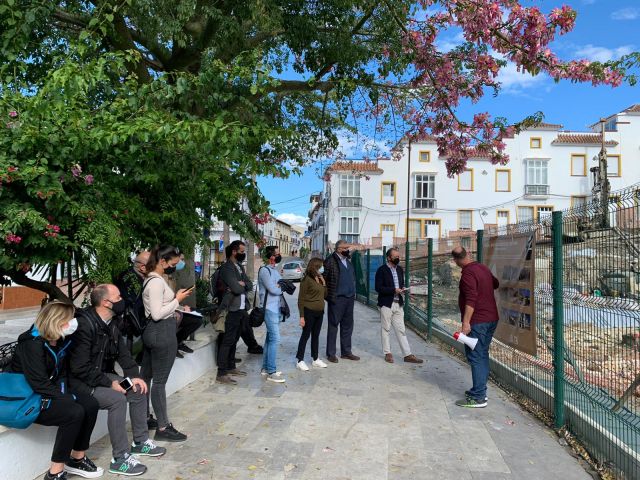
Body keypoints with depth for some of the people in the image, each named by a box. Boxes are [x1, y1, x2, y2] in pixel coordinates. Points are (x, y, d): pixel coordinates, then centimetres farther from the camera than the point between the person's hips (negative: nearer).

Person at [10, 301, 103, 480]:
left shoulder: (61, 341, 2)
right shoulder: (32, 344, -24)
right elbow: (39, 384, -27)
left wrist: (63, 392, -10)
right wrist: (68, 398, -23)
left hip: (48, 394, 8)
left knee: (90, 404, -11)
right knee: (74, 412, -27)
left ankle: (76, 459, 6)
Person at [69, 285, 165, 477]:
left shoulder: (110, 324, 3)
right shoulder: (85, 324, -25)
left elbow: (123, 353, 8)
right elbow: (80, 367, -27)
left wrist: (134, 376, -5)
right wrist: (109, 383, -23)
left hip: (102, 375, 9)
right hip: (80, 381, -9)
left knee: (139, 391, 0)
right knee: (117, 399, -28)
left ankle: (140, 441, 16)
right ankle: (120, 459, -16)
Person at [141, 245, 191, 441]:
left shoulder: (152, 279, 13)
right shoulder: (157, 281, -18)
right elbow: (157, 314, -22)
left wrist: (175, 300, 12)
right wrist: (177, 300, -14)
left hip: (152, 331, 10)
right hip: (163, 332, -10)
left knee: (146, 377, 16)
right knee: (160, 380, -2)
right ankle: (163, 428, 7)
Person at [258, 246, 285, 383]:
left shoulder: (275, 270, 15)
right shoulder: (264, 270, -13)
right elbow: (273, 289, -19)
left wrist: (279, 287, -9)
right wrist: (282, 288, -1)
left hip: (276, 308, 9)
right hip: (269, 309, -9)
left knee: (270, 338, 13)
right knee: (275, 339, -10)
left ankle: (266, 368, 22)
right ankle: (271, 372, -6)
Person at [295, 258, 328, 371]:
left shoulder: (320, 279, 9)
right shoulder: (307, 280, -13)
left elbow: (325, 295, 14)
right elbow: (301, 299, -13)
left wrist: (324, 283, 0)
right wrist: (302, 316, -17)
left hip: (319, 312, 7)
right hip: (309, 312, -7)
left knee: (316, 335, 15)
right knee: (305, 335, 1)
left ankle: (315, 359, 26)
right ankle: (300, 360, 10)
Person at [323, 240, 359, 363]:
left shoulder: (348, 261, 14)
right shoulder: (330, 261, -9)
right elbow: (323, 278, -11)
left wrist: (353, 292, 14)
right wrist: (328, 295, -12)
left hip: (349, 298, 7)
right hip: (337, 299, -7)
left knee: (347, 326, 13)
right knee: (333, 325, 3)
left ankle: (346, 351, 24)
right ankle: (331, 353, 13)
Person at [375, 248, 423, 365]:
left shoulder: (400, 269, 11)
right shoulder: (382, 270, -9)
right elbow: (378, 288, -15)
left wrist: (403, 289, -1)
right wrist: (394, 290, -20)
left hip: (398, 304, 5)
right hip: (386, 304, -5)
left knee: (401, 330, 6)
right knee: (386, 329, 6)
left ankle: (407, 355, 7)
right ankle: (387, 353, 17)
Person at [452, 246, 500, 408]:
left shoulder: (468, 273, -17)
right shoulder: (483, 268, 10)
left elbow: (471, 299, -25)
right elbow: (496, 284, 29)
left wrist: (466, 322, -25)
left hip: (477, 322, -9)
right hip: (491, 319, 9)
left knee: (475, 358, -6)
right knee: (483, 355, 17)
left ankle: (478, 397, -3)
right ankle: (480, 390, 26)